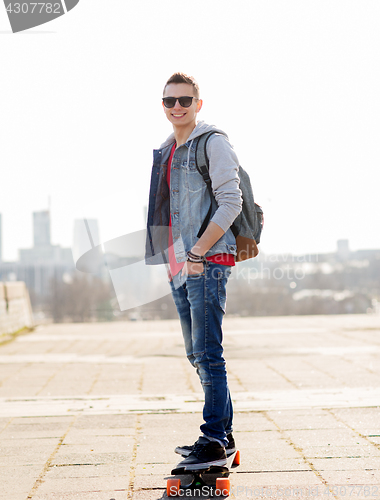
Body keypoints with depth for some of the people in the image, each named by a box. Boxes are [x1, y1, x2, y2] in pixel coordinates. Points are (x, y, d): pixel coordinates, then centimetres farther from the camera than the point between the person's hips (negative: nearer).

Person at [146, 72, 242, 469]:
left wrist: (198, 252, -18)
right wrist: (177, 258, 12)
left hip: (208, 262, -9)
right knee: (197, 354, 11)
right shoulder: (165, 152, 19)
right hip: (179, 266, 9)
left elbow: (231, 202, -15)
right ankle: (223, 434, 20)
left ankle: (215, 441, -5)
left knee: (207, 353, -9)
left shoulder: (213, 143, -6)